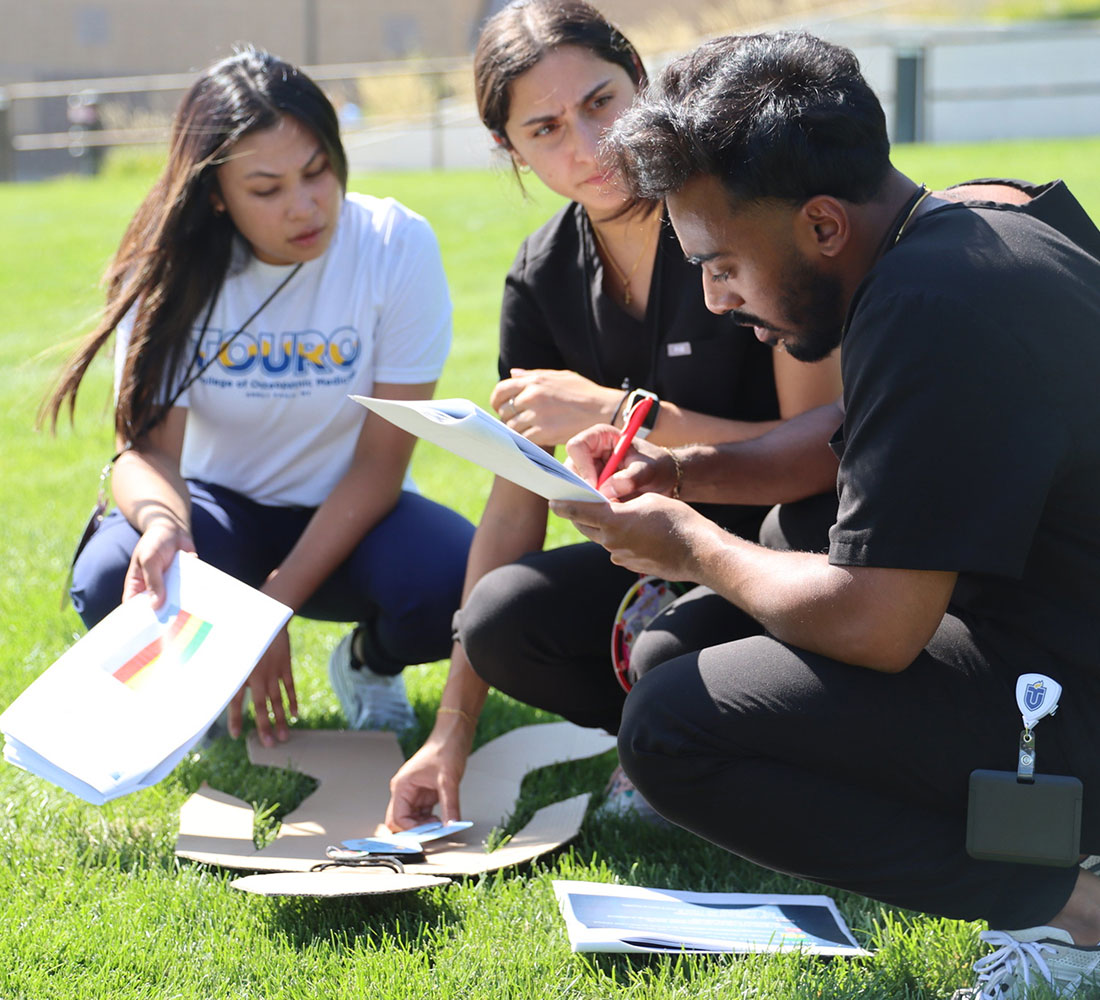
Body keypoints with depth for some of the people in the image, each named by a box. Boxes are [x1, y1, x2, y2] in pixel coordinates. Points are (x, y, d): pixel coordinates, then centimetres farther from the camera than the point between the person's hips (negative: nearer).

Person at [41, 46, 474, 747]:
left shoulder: (397, 247, -19)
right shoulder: (173, 270, -14)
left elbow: (381, 464, -18)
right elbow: (149, 444, -18)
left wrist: (276, 607, -24)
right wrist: (161, 522, -44)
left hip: (348, 518, -1)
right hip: (223, 507, 1)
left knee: (460, 587, -33)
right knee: (109, 586, -32)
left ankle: (369, 661, 5)